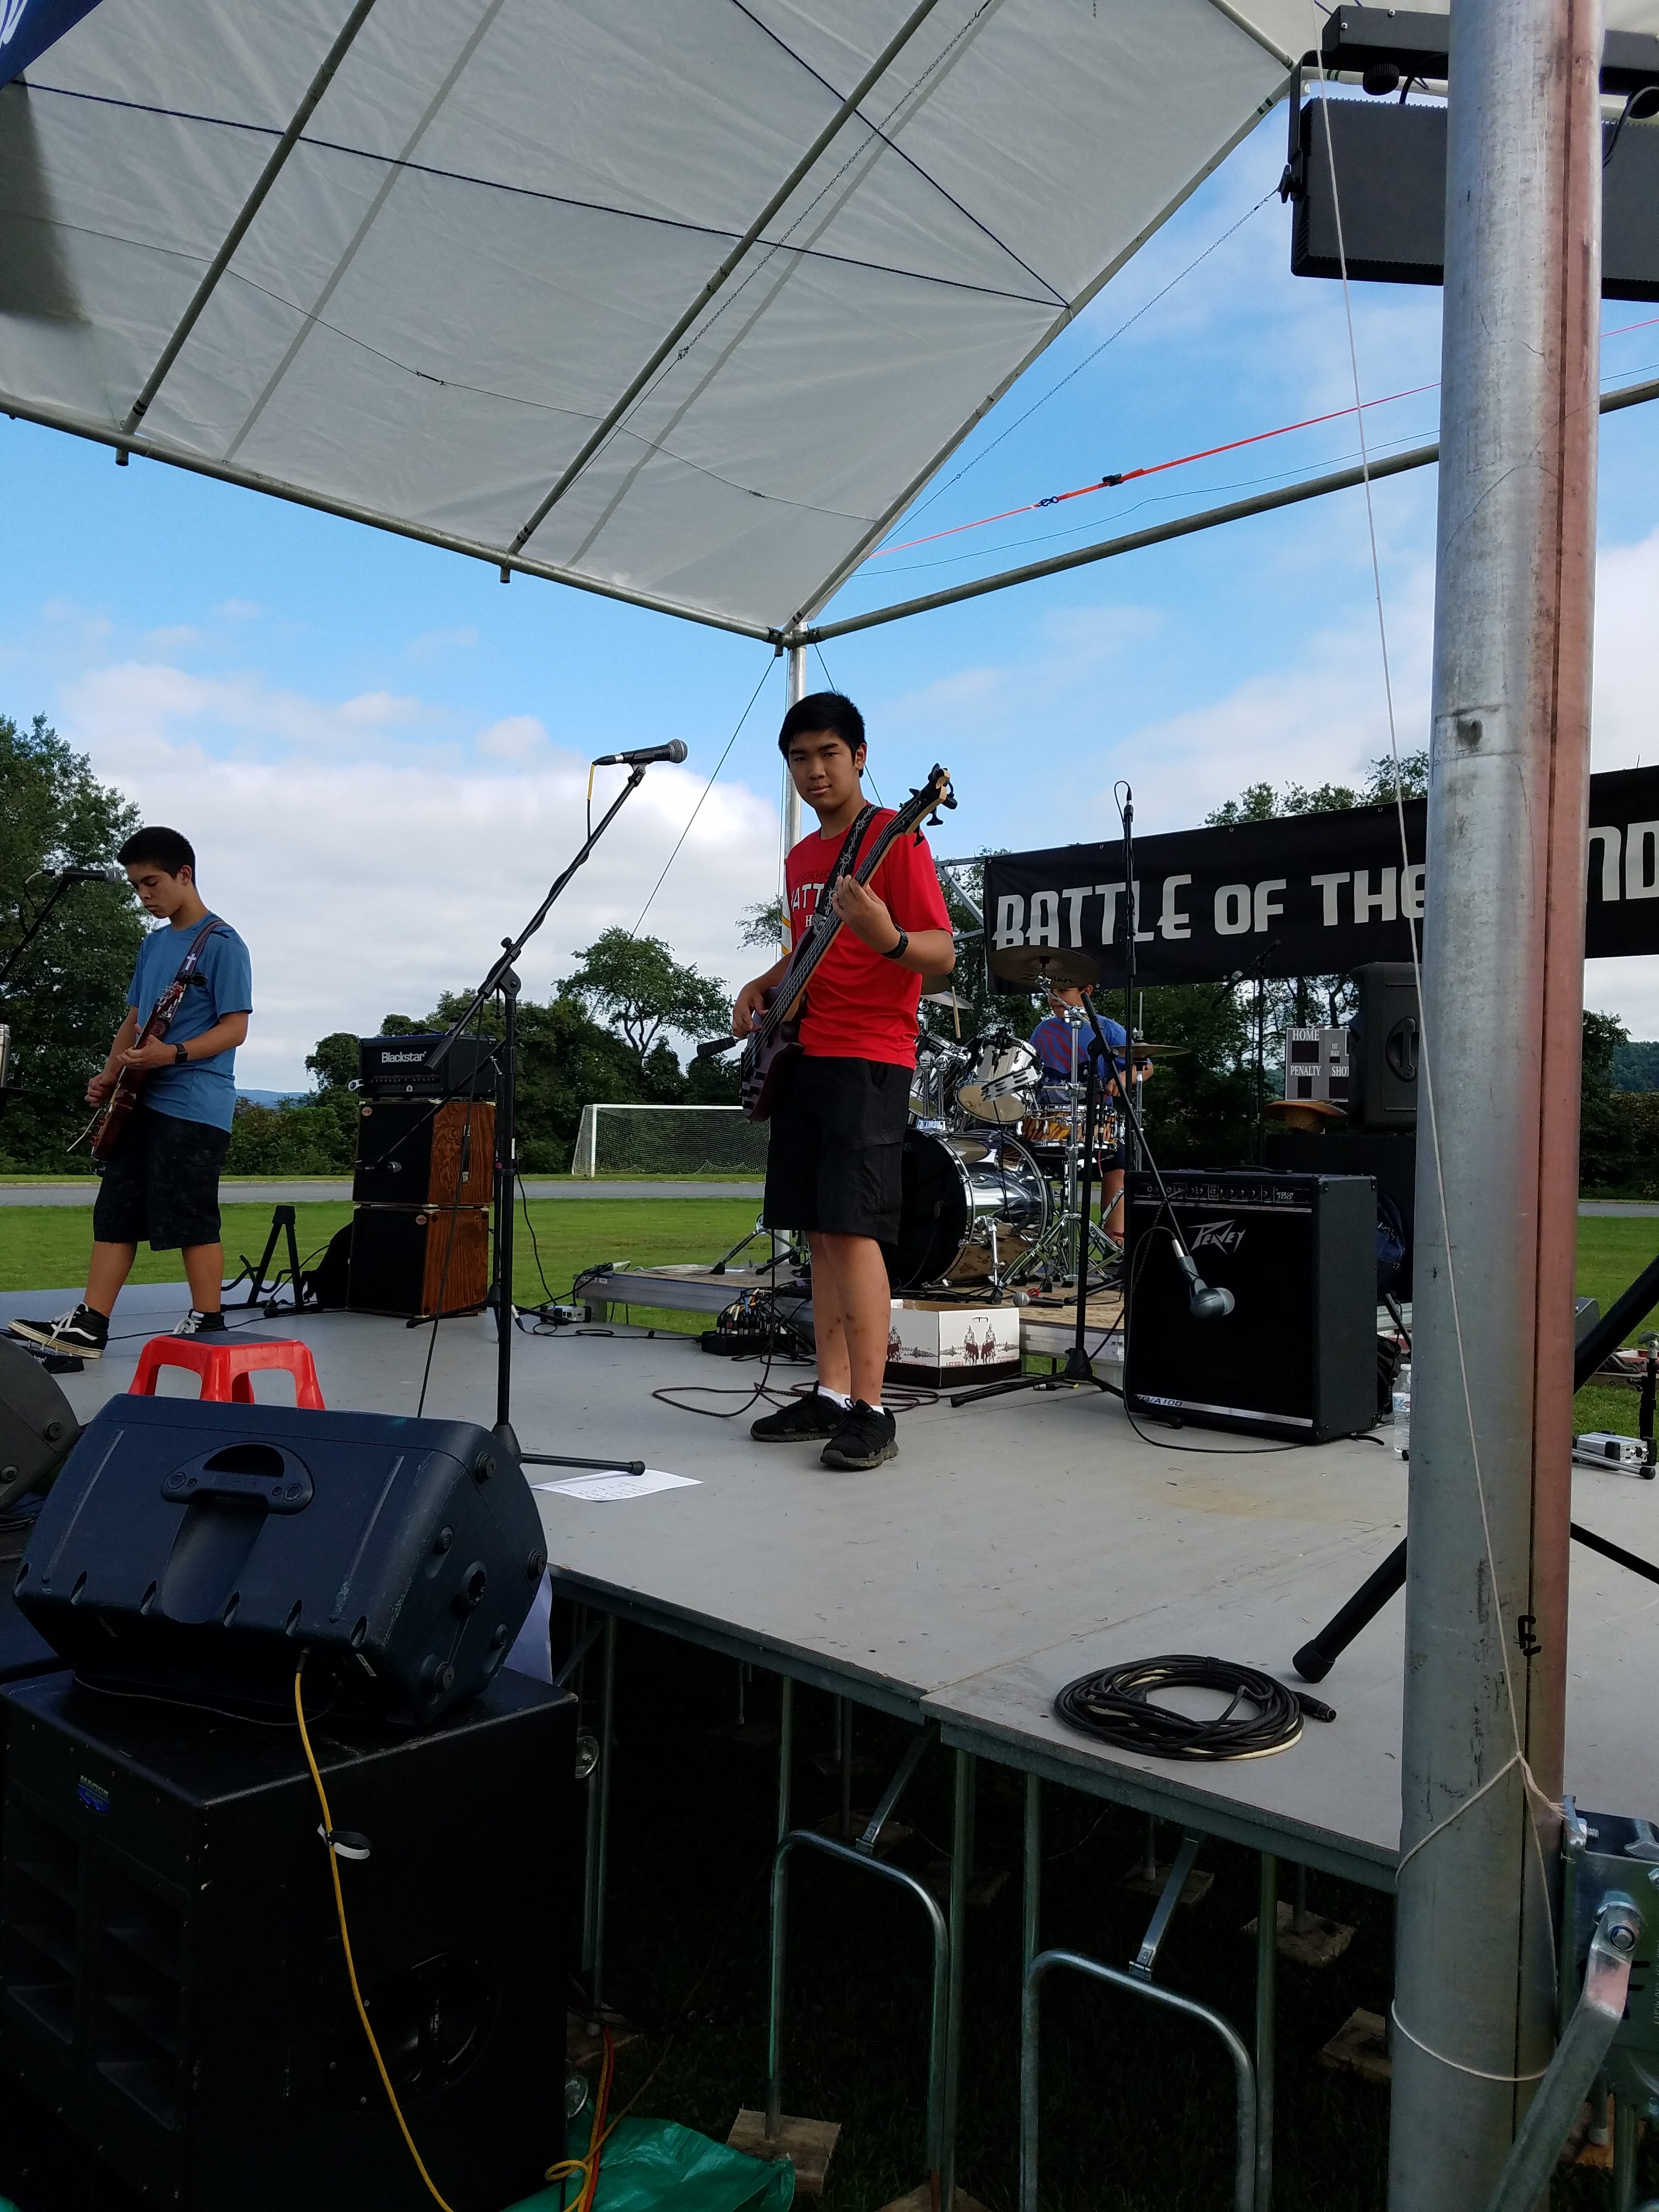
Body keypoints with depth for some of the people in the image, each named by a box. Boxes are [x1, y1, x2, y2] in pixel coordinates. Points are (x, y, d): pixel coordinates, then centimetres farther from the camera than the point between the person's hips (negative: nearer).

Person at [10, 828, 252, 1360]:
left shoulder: (221, 943, -8)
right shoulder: (153, 944, 17)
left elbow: (235, 1027, -13)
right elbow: (135, 1019, 22)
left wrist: (173, 1054, -25)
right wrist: (109, 1075, 7)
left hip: (195, 1106, -8)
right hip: (142, 1101, 9)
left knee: (190, 1218, -5)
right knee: (114, 1212, 6)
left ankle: (207, 1323, 6)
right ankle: (89, 1325, 10)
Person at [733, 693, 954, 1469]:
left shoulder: (895, 838, -6)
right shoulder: (800, 858, 18)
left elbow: (944, 953, -13)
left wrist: (889, 939, -33)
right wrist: (765, 984, 14)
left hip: (868, 1060, -8)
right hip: (802, 1056, 8)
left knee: (853, 1228, -13)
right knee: (819, 1231, 8)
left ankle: (870, 1412, -9)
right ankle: (831, 1394, 15)